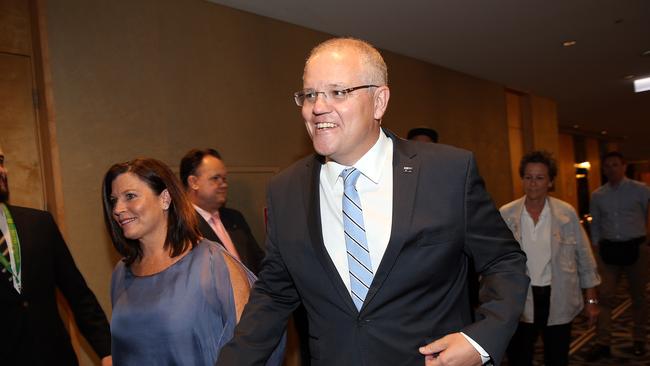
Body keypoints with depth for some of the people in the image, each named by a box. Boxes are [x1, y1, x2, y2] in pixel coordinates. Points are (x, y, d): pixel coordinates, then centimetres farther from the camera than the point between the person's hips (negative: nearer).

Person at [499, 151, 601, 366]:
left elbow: (584, 259, 3)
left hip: (558, 300, 1)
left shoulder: (567, 213, -5)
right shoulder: (505, 215, -6)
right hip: (519, 301, 0)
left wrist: (591, 300, 5)